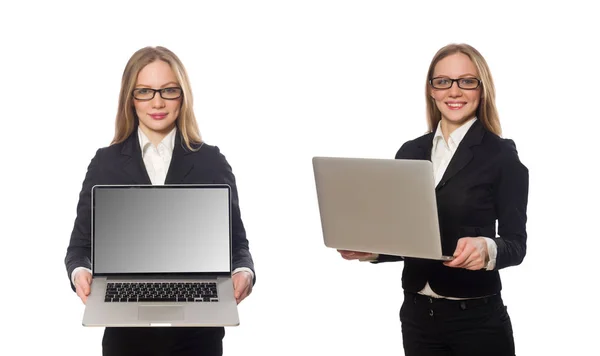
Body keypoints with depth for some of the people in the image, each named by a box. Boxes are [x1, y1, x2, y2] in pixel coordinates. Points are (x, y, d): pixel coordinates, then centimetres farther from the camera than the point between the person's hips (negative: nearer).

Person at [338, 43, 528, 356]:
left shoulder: (501, 155, -6)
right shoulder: (409, 152, 7)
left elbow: (516, 243, -8)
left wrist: (486, 248, -27)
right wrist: (371, 249, -7)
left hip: (476, 318, -4)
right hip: (417, 314, 4)